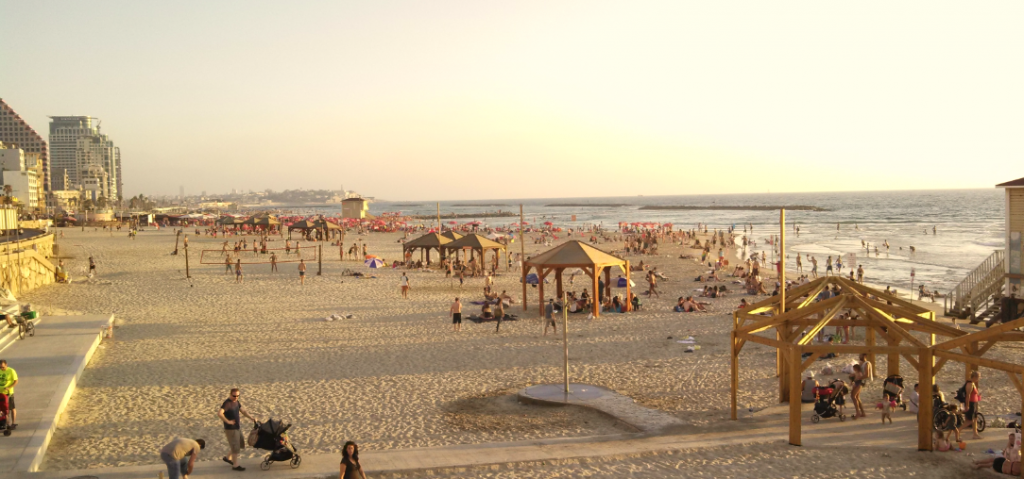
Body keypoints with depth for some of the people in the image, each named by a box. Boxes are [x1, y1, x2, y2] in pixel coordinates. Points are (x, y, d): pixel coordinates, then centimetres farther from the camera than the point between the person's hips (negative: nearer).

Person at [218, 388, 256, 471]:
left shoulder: (237, 402, 8)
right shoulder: (227, 403, -20)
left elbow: (243, 411, 13)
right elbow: (219, 413, -33)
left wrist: (251, 418, 0)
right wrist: (228, 421, -27)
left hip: (237, 427, 9)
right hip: (231, 429, -9)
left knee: (240, 444, 20)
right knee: (235, 447, -3)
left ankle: (227, 457, 37)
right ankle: (235, 465, 7)